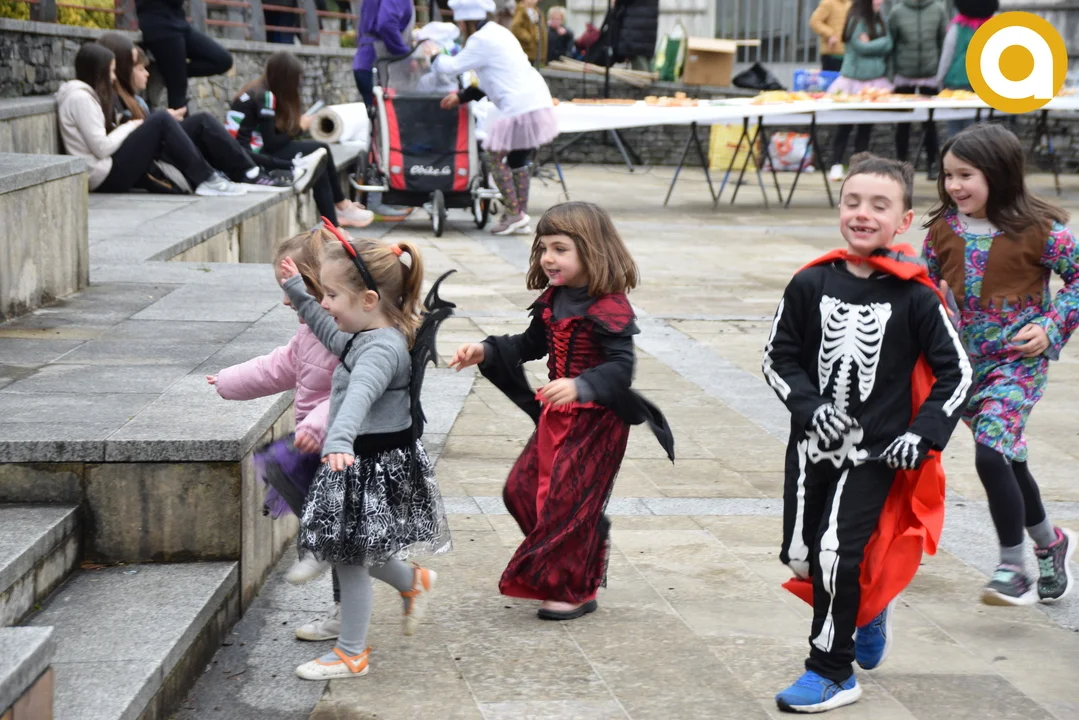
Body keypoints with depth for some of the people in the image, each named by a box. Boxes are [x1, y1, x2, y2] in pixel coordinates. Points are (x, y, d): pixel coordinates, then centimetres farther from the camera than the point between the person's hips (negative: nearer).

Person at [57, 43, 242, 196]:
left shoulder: (87, 94, 19)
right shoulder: (80, 98, -12)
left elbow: (103, 141, 12)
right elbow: (102, 148, -18)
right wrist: (130, 127, -5)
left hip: (106, 178, 10)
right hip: (106, 177, -10)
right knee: (161, 120, -11)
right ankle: (206, 179, -8)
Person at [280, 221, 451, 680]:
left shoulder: (382, 348, -25)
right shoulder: (365, 337, 7)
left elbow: (361, 393, -44)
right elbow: (332, 334, 31)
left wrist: (339, 441, -61)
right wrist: (297, 292, 33)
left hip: (373, 468, -10)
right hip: (362, 460, 10)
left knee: (350, 558, 1)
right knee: (356, 552, 22)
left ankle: (351, 655, 14)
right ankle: (415, 582, 45)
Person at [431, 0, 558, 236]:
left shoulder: (481, 40, -10)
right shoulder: (497, 33, 20)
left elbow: (454, 66, -5)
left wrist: (434, 57, 16)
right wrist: (462, 96, 21)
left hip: (519, 108, -10)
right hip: (538, 102, 10)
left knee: (495, 157, 0)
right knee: (517, 160, 16)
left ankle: (513, 213, -1)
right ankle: (521, 217, 18)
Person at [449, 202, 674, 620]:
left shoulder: (609, 308, -21)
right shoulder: (553, 301, 4)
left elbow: (620, 367, -29)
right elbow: (530, 345, 18)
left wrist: (580, 387, -46)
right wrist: (485, 352, 5)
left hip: (596, 421, -9)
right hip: (556, 417, 9)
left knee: (569, 499, -2)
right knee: (522, 489, 11)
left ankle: (574, 591, 14)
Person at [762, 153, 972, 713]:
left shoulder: (915, 298, -9)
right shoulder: (810, 286, -4)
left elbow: (955, 373, -2)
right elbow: (778, 357, 2)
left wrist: (925, 436, -10)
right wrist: (810, 407, -13)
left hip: (878, 452, -3)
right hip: (813, 444, 4)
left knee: (837, 552, -12)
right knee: (801, 555, 8)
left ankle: (832, 672, 5)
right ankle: (867, 603, 40)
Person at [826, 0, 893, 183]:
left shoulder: (879, 21, 10)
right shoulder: (856, 20, -8)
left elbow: (888, 45, 3)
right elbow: (860, 46, -15)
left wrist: (871, 44, -10)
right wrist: (880, 44, -5)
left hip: (875, 81, 6)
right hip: (854, 80, -6)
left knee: (866, 126, 6)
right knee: (845, 126, -3)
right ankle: (836, 166, 3)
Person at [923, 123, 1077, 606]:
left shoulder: (1038, 229, -12)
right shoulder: (943, 228, 1)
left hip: (1017, 362, -5)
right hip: (963, 362, 5)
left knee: (992, 455, -21)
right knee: (1009, 463, 16)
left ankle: (1012, 570, -8)